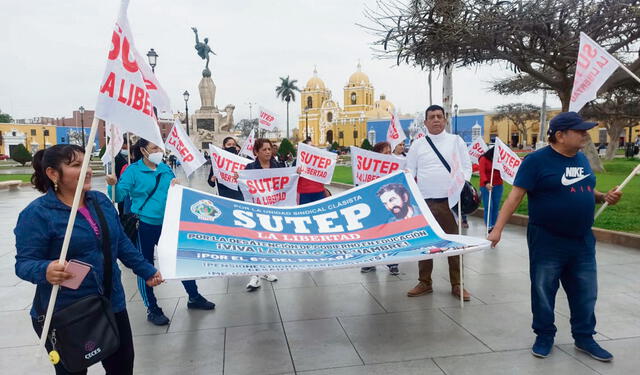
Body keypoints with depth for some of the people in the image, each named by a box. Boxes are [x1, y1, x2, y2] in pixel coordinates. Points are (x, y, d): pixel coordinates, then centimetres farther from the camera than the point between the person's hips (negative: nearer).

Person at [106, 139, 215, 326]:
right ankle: (152, 309, 22)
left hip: (167, 224, 5)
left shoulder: (165, 168, 6)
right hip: (144, 226, -5)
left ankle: (194, 297, 30)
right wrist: (113, 185, -33)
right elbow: (119, 196, -13)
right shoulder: (133, 170, -8)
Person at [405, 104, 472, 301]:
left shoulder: (456, 141, 6)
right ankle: (424, 282, 20)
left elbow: (466, 167, 4)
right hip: (424, 201, 1)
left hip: (450, 200, -1)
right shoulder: (417, 144, 8)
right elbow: (410, 171, 9)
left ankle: (456, 284, 15)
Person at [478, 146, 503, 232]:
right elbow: (482, 172, -18)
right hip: (486, 186, -4)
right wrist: (486, 183, -31)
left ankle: (493, 226, 13)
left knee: (496, 207, 5)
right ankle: (489, 227, -3)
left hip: (498, 186, 4)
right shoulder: (484, 159, -5)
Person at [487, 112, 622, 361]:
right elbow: (516, 195, -17)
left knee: (585, 292, 14)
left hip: (582, 240, 7)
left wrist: (604, 197, 0)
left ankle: (584, 337, 31)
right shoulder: (536, 160, -14)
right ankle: (544, 336, 24)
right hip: (547, 240, -6)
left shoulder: (581, 158, 8)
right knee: (543, 291, 7)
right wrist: (498, 229, -23)